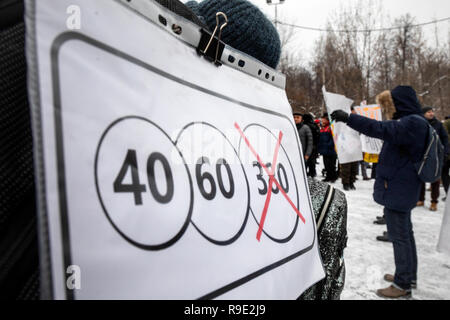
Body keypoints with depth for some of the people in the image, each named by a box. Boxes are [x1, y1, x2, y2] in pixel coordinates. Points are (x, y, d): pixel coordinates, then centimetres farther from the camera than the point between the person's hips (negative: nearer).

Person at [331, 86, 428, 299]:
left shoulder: (411, 123, -20)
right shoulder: (411, 123, 13)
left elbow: (382, 129, -36)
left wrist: (349, 118, -38)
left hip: (397, 190, -11)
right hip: (402, 189, 11)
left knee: (399, 235, -2)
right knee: (405, 233, 19)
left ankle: (403, 285, 10)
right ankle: (408, 276, 34)